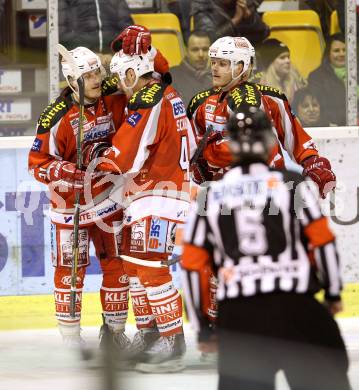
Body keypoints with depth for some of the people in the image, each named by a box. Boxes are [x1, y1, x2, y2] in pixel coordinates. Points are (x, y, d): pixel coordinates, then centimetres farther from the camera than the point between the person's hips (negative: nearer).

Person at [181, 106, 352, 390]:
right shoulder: (293, 183, 1)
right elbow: (322, 241, -1)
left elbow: (193, 265, 9)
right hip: (294, 305, -2)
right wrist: (333, 292, 13)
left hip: (236, 315, 2)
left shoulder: (210, 196, 9)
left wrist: (202, 327, 17)